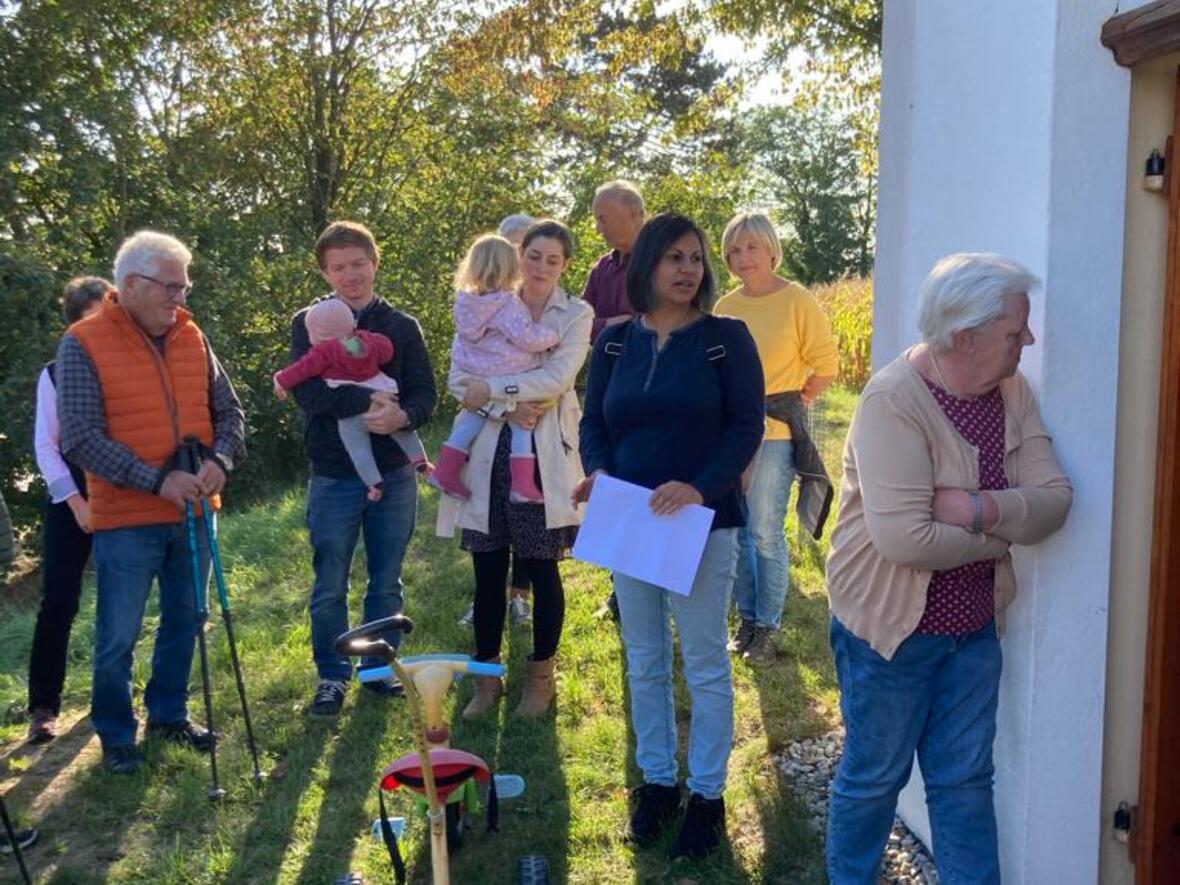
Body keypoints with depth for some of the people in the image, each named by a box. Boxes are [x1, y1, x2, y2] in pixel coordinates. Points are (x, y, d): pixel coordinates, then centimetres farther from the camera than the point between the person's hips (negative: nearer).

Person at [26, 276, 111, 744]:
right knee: (58, 603, -4)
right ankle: (43, 707, 4)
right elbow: (45, 446, -1)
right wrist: (75, 501, -8)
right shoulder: (55, 374, 1)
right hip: (71, 501, -2)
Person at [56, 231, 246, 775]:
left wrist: (220, 461, -12)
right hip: (126, 520, -5)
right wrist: (157, 480, -23)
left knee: (184, 622, 16)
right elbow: (79, 440, -16)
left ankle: (169, 714, 35)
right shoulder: (83, 344, -11)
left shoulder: (192, 339, 5)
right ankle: (116, 736, 23)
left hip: (192, 513, 5)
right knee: (117, 638, 3)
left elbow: (229, 411, 9)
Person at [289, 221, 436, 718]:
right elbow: (306, 390, -14)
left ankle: (380, 670, 27)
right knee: (329, 588, 7)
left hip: (394, 474, 2)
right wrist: (369, 401, -24)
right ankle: (332, 677, 22)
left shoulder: (402, 327, 5)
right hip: (333, 476, -2)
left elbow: (426, 393, -2)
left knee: (386, 584, 13)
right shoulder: (308, 323, 0)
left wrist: (402, 416, -24)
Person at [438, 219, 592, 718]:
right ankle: (487, 676, 19)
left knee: (542, 568, 6)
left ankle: (541, 676, 21)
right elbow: (459, 378, -1)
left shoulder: (576, 316, 3)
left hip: (544, 456, -2)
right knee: (488, 570, 6)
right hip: (490, 452, 2)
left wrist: (492, 389, -15)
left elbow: (558, 378, -13)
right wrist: (510, 405, -16)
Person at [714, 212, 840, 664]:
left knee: (766, 534, -2)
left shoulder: (798, 301, -8)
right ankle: (747, 618, 26)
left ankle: (767, 627, 13)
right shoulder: (726, 306, 6)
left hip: (775, 433, -5)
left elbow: (825, 364, -3)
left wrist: (794, 403, 0)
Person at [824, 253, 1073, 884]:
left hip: (974, 624, 6)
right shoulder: (894, 399, -23)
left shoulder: (1010, 390, -3)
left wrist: (978, 509, -26)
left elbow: (1054, 499, -8)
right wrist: (999, 536, -16)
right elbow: (903, 537, -31)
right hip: (891, 625, -5)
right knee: (875, 777, 12)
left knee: (965, 780, 15)